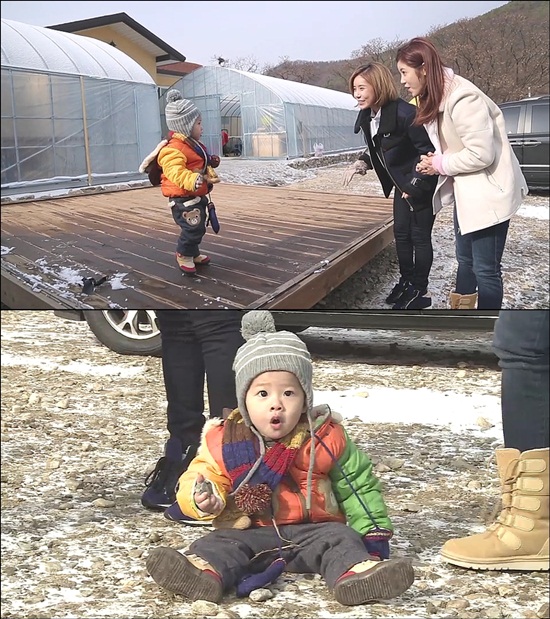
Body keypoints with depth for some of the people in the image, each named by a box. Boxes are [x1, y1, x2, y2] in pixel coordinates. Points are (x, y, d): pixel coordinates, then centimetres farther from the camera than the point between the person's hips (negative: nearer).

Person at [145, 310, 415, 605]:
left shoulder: (325, 437, 0)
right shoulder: (223, 442, -1)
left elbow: (356, 486, 8)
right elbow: (201, 475, 4)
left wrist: (373, 529, 3)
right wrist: (202, 498, -20)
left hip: (314, 529, 0)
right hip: (249, 532, 0)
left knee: (340, 538, -25)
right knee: (222, 544, -25)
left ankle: (356, 572, -52)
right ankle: (204, 571, -53)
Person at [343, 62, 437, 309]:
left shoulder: (404, 113, -29)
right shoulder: (367, 117, -1)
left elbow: (428, 151, -26)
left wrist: (415, 185, -23)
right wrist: (361, 163, -3)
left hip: (422, 185, -8)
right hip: (402, 185, 9)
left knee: (420, 236, 1)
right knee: (400, 233, 15)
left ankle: (419, 291, 11)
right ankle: (406, 281, 31)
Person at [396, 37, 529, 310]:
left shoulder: (461, 98, -24)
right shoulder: (435, 98, 7)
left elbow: (481, 153, -26)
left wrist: (441, 164, -14)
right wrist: (434, 161, -2)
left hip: (489, 191, -10)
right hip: (465, 191, 10)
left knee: (485, 269, -5)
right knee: (465, 259, 22)